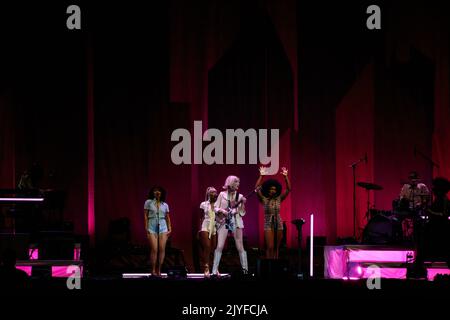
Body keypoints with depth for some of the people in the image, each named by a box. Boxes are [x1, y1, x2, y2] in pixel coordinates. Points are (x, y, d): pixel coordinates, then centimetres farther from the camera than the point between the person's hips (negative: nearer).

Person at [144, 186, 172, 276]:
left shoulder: (165, 205, 12)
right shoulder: (148, 202, 5)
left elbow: (167, 218, 17)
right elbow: (145, 216, 3)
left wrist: (169, 228, 8)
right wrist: (146, 228, -4)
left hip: (162, 227, 2)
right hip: (152, 227, -2)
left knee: (162, 249, -6)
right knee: (154, 249, -12)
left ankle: (159, 270, 0)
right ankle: (153, 270, -5)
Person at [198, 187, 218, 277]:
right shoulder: (204, 204, 10)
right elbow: (202, 218, 12)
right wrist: (199, 229, 3)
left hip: (216, 228, 1)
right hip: (206, 227, -1)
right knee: (207, 247, -13)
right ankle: (206, 269, -15)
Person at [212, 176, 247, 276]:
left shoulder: (239, 196, 7)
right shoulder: (222, 194, 5)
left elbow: (242, 213, 3)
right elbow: (215, 208, 6)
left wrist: (243, 204, -12)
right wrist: (221, 210, -13)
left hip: (236, 222, 1)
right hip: (223, 221, -1)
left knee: (240, 247, -3)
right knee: (220, 246, -10)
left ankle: (245, 269, 1)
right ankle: (215, 270, -9)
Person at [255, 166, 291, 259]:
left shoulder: (278, 199, 4)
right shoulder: (264, 200, -2)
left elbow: (288, 189, -2)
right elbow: (257, 188, -13)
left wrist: (285, 177, -11)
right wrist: (261, 176, -18)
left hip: (278, 225, 3)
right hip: (268, 225, -2)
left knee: (276, 248, 5)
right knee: (270, 247, -11)